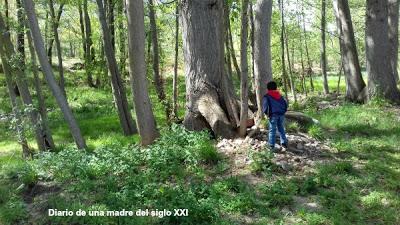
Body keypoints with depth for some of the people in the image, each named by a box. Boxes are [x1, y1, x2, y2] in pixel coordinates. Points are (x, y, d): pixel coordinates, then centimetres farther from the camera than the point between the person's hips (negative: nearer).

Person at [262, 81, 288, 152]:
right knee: (281, 129, 18)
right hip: (281, 114, 5)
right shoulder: (279, 95, 15)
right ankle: (284, 143, 22)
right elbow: (285, 104, 15)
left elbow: (265, 106, -9)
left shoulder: (267, 96, 0)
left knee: (272, 130, -1)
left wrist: (267, 113, 5)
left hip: (273, 115, -5)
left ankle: (272, 146, -1)